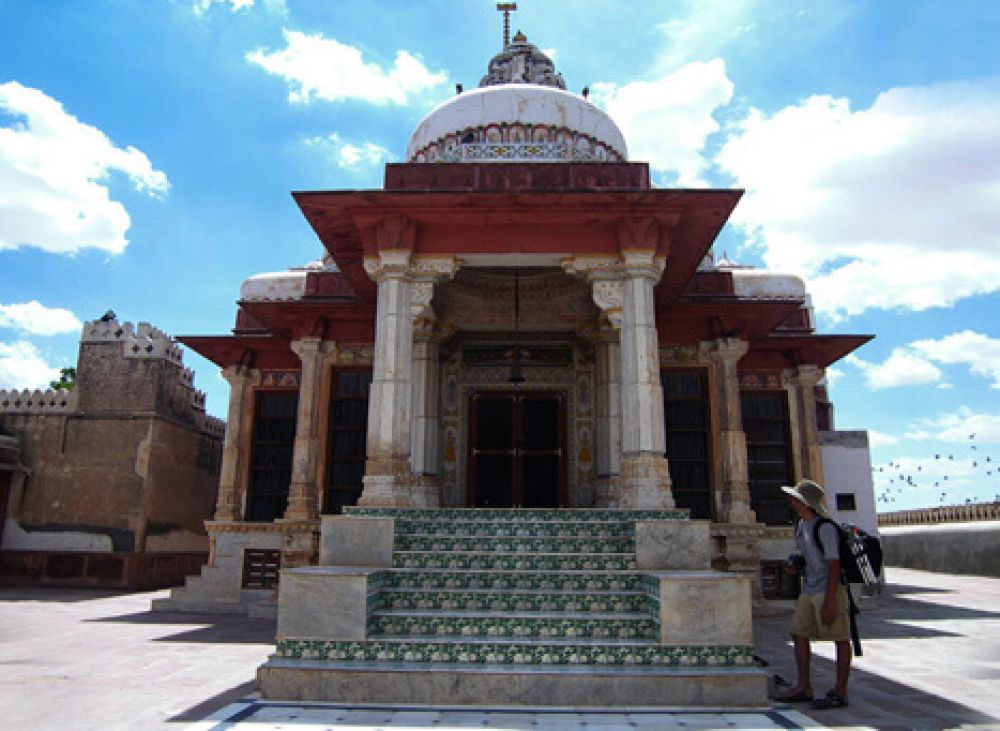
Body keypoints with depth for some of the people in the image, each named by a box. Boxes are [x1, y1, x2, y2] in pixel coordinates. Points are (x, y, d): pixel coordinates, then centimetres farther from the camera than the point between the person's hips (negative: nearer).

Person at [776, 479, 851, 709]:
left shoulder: (825, 528, -19)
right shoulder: (802, 524, 9)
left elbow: (834, 567, -20)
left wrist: (828, 603, -21)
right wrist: (795, 566, 3)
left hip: (830, 589, -9)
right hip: (809, 589, 10)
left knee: (840, 638, 2)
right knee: (799, 633, 10)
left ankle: (840, 692, 10)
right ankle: (803, 687, 19)